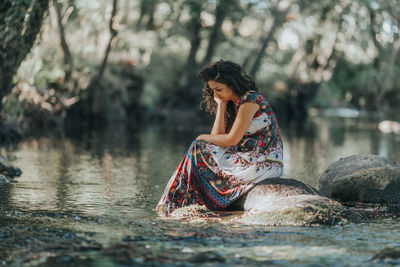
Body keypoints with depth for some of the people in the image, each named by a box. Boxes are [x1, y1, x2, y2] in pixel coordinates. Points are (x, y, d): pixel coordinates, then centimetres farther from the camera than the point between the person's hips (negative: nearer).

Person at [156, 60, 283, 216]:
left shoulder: (250, 100, -14)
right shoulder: (235, 103, 15)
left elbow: (232, 139, -16)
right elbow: (217, 136, 6)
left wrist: (204, 138, 0)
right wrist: (221, 105, 3)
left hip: (264, 161, -9)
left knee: (198, 151, -8)